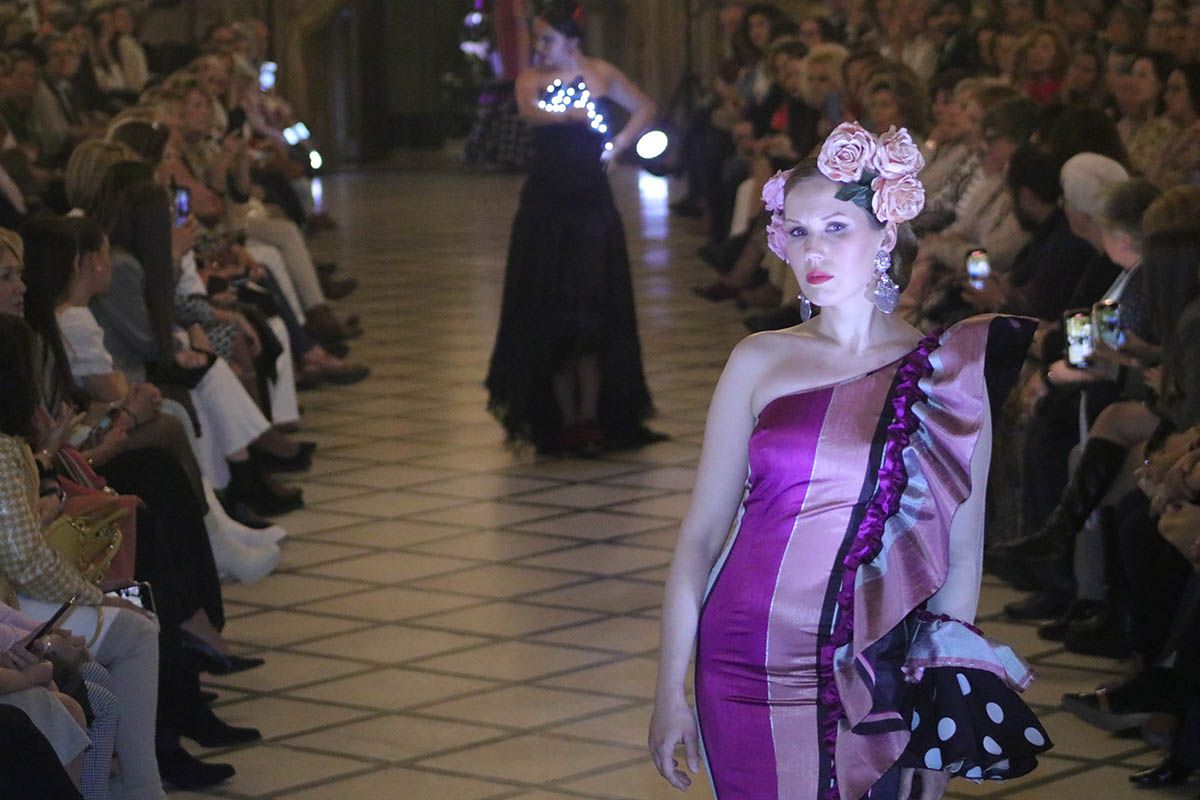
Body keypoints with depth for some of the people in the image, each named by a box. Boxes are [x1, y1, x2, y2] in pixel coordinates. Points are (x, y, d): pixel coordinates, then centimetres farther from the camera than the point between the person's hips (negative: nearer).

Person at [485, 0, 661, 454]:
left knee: (594, 314, -1)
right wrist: (576, 113, -38)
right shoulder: (532, 79, 1)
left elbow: (644, 109, 21)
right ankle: (562, 419, 1)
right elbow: (532, 111, -22)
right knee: (548, 317, -2)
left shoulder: (600, 74, 6)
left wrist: (618, 146, 8)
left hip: (591, 203, 1)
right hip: (545, 205, -1)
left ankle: (591, 417, 0)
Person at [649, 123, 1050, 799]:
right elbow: (702, 531, 3)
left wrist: (943, 739, 2)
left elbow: (961, 559, 2)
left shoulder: (951, 377, -1)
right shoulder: (761, 362, 1)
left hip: (876, 681, 0)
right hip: (745, 666, 0)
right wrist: (670, 691, 0)